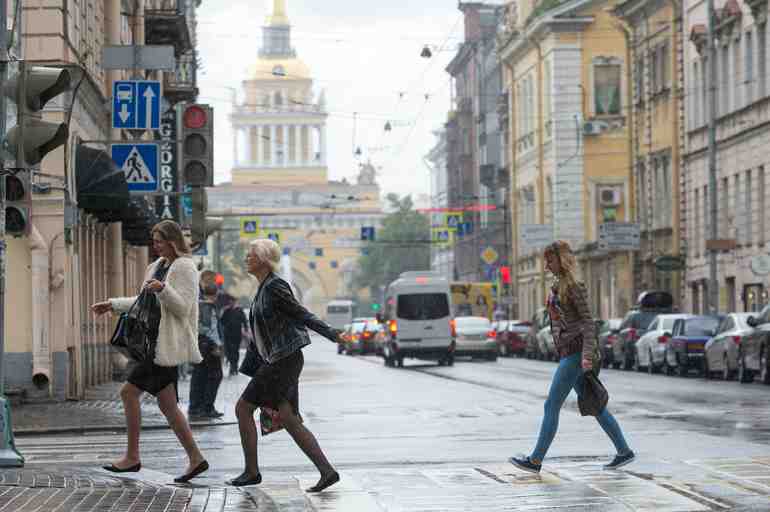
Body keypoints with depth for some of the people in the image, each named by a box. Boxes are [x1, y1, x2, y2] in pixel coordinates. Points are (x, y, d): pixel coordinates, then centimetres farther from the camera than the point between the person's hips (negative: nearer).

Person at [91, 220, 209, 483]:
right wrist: (112, 305, 25)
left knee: (129, 392, -8)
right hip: (156, 341, 9)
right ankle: (195, 458, 9)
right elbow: (144, 302, 27)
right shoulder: (158, 265, 17)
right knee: (167, 404, 8)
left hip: (166, 344, -9)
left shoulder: (184, 268, -11)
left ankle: (132, 456, 0)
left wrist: (163, 289, -34)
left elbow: (183, 307, -19)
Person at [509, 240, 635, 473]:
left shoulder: (575, 286, -11)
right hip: (566, 352, 10)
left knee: (551, 406, -6)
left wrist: (587, 354, -25)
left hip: (574, 352, -10)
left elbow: (588, 321, -16)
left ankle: (536, 460, -3)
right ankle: (624, 451, 14)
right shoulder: (558, 286, 17)